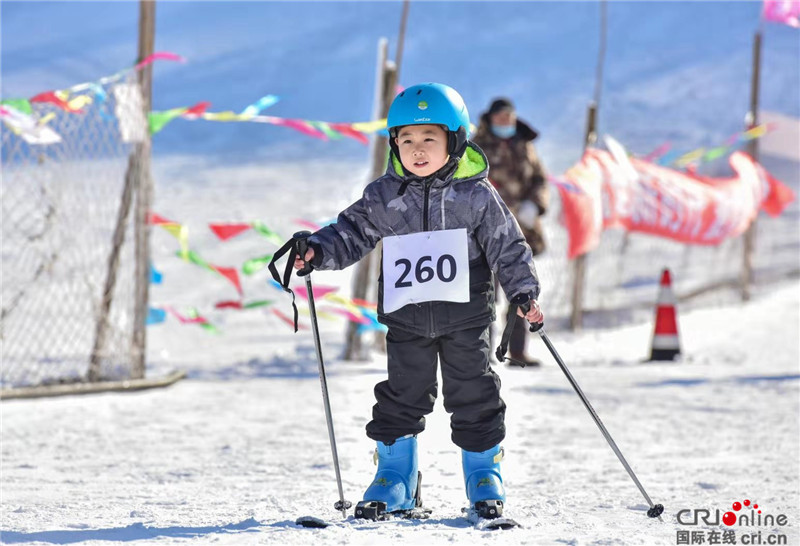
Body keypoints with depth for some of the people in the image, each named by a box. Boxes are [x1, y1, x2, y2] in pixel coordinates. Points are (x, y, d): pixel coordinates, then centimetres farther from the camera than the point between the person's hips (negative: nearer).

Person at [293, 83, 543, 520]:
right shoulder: (385, 197, 0)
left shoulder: (476, 195, -5)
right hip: (407, 317, 2)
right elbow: (352, 233, 3)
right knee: (402, 394, 6)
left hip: (465, 315, -2)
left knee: (473, 394, 4)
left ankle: (483, 471, 19)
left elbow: (507, 246, -3)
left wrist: (523, 292, -14)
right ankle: (394, 475, 18)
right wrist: (317, 251, -14)